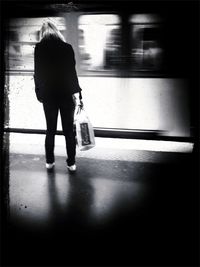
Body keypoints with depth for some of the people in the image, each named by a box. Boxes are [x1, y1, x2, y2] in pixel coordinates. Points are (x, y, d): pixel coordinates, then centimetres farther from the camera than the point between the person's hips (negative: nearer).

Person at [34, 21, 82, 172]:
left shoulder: (39, 48, -1)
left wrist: (39, 93, 10)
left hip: (48, 95, 1)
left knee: (50, 130, 13)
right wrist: (77, 93, 2)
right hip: (67, 94, -1)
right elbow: (72, 72, -3)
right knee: (69, 130, 7)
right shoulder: (67, 47, -3)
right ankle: (71, 163, 13)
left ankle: (49, 162, 21)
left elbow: (37, 73, 1)